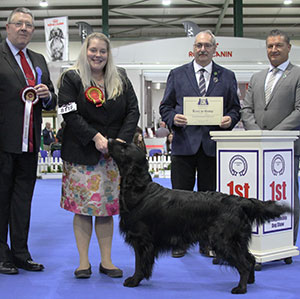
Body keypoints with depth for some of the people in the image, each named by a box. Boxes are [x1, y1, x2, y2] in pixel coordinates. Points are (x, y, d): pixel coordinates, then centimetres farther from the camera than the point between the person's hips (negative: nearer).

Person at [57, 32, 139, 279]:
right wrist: (95, 137, -17)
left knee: (107, 206, 7)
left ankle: (106, 261, 17)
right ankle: (84, 261, 12)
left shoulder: (120, 78, 9)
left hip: (113, 154, 3)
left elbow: (133, 111, 5)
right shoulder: (72, 78, -1)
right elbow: (70, 115, -10)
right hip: (82, 153, -2)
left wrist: (122, 139, -9)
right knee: (82, 207, 1)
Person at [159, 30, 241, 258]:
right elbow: (165, 106, 9)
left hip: (213, 145, 1)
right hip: (184, 143, 0)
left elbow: (235, 108, 12)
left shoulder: (227, 77, 12)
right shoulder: (177, 74, 10)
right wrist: (173, 118, -12)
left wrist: (230, 119, -10)